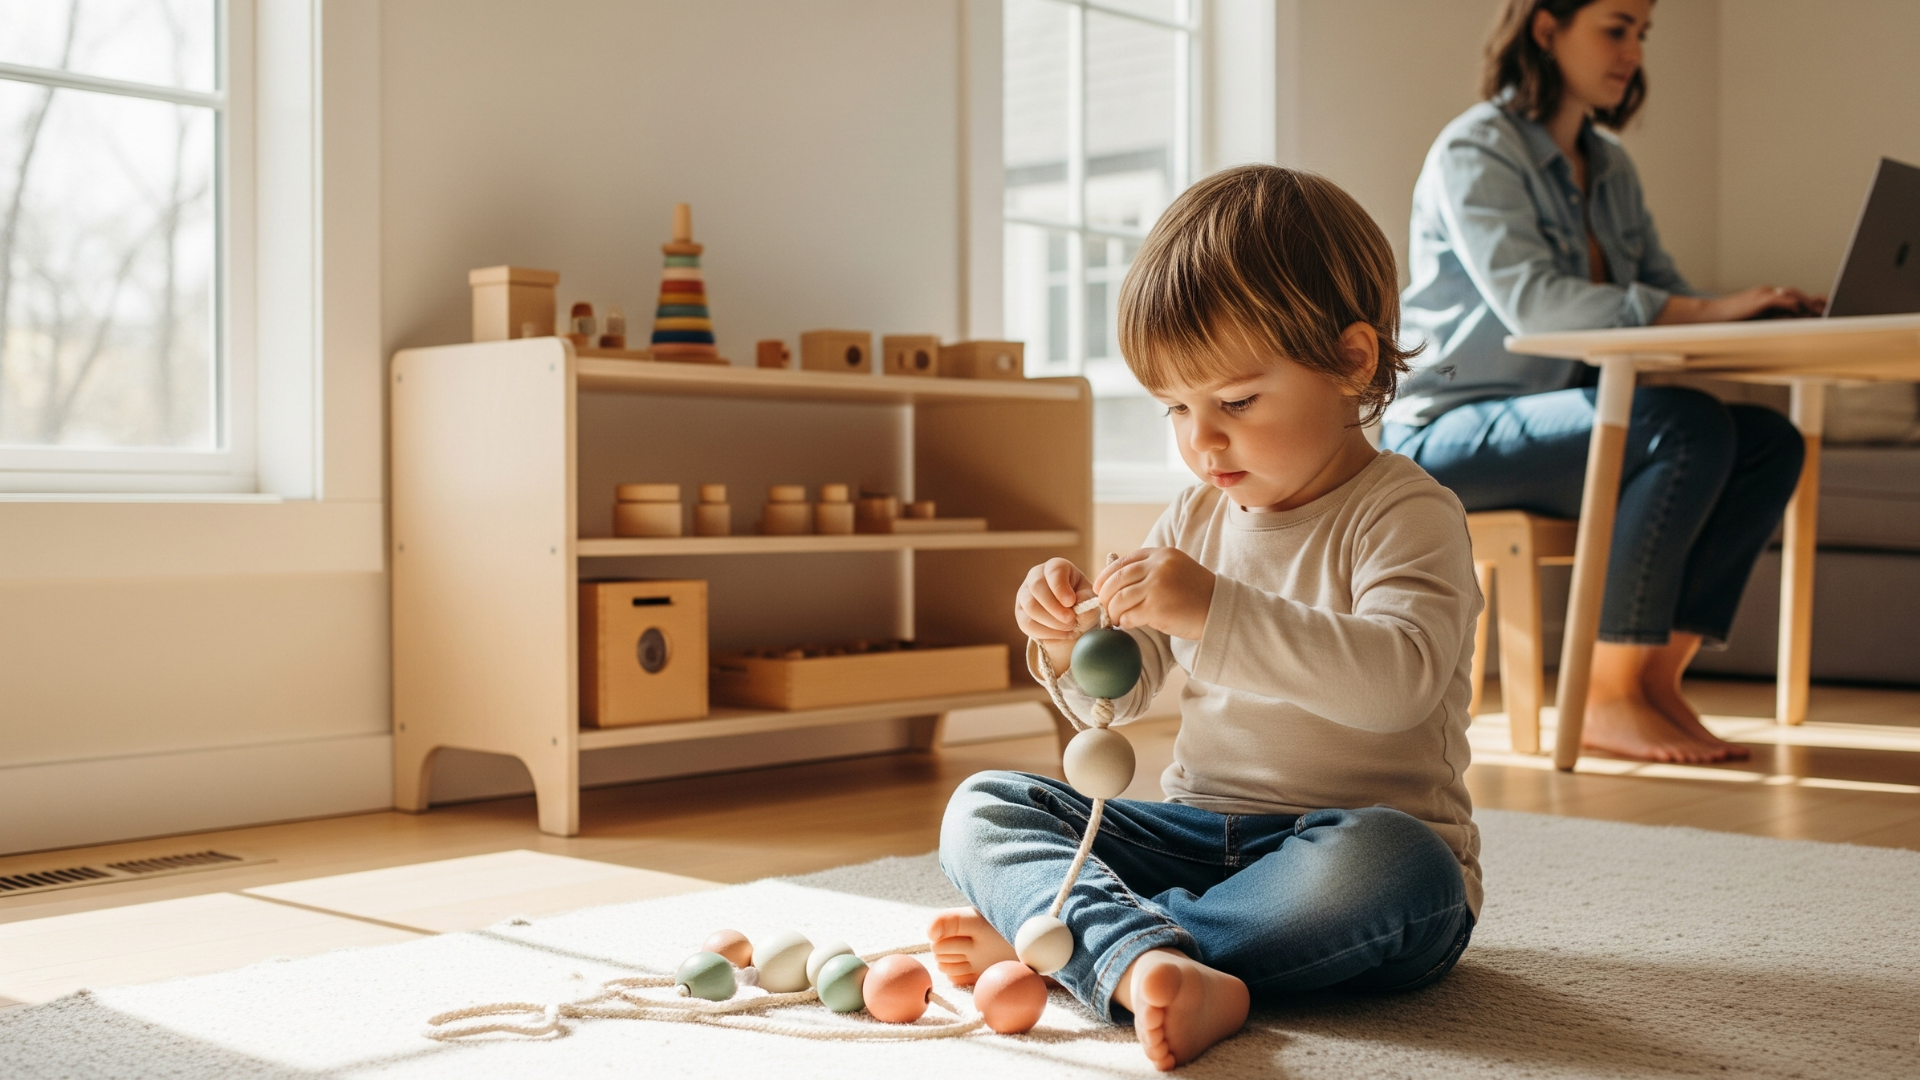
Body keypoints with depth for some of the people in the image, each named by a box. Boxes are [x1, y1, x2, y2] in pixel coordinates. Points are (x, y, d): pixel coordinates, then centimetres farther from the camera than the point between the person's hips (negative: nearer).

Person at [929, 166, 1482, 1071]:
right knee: (981, 808, -9)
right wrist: (1073, 642, -7)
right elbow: (1117, 701, 16)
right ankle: (1156, 966, -38)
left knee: (1380, 865, -40)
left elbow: (1398, 679, -28)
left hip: (1361, 835, -5)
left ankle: (1058, 937, -28)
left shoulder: (1405, 513, -9)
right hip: (1198, 827, 6)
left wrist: (1217, 610, -38)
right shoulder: (1195, 519, 10)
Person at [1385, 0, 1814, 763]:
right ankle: (1610, 694, -21)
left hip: (1559, 422, 8)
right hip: (1451, 434, -8)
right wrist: (1707, 312, -30)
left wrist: (1756, 315, -10)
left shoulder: (1609, 166, 16)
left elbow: (1661, 293, 12)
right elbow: (1529, 301, -24)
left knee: (1772, 442, -12)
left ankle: (1657, 676, -13)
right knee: (1689, 426, -29)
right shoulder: (1474, 151, -10)